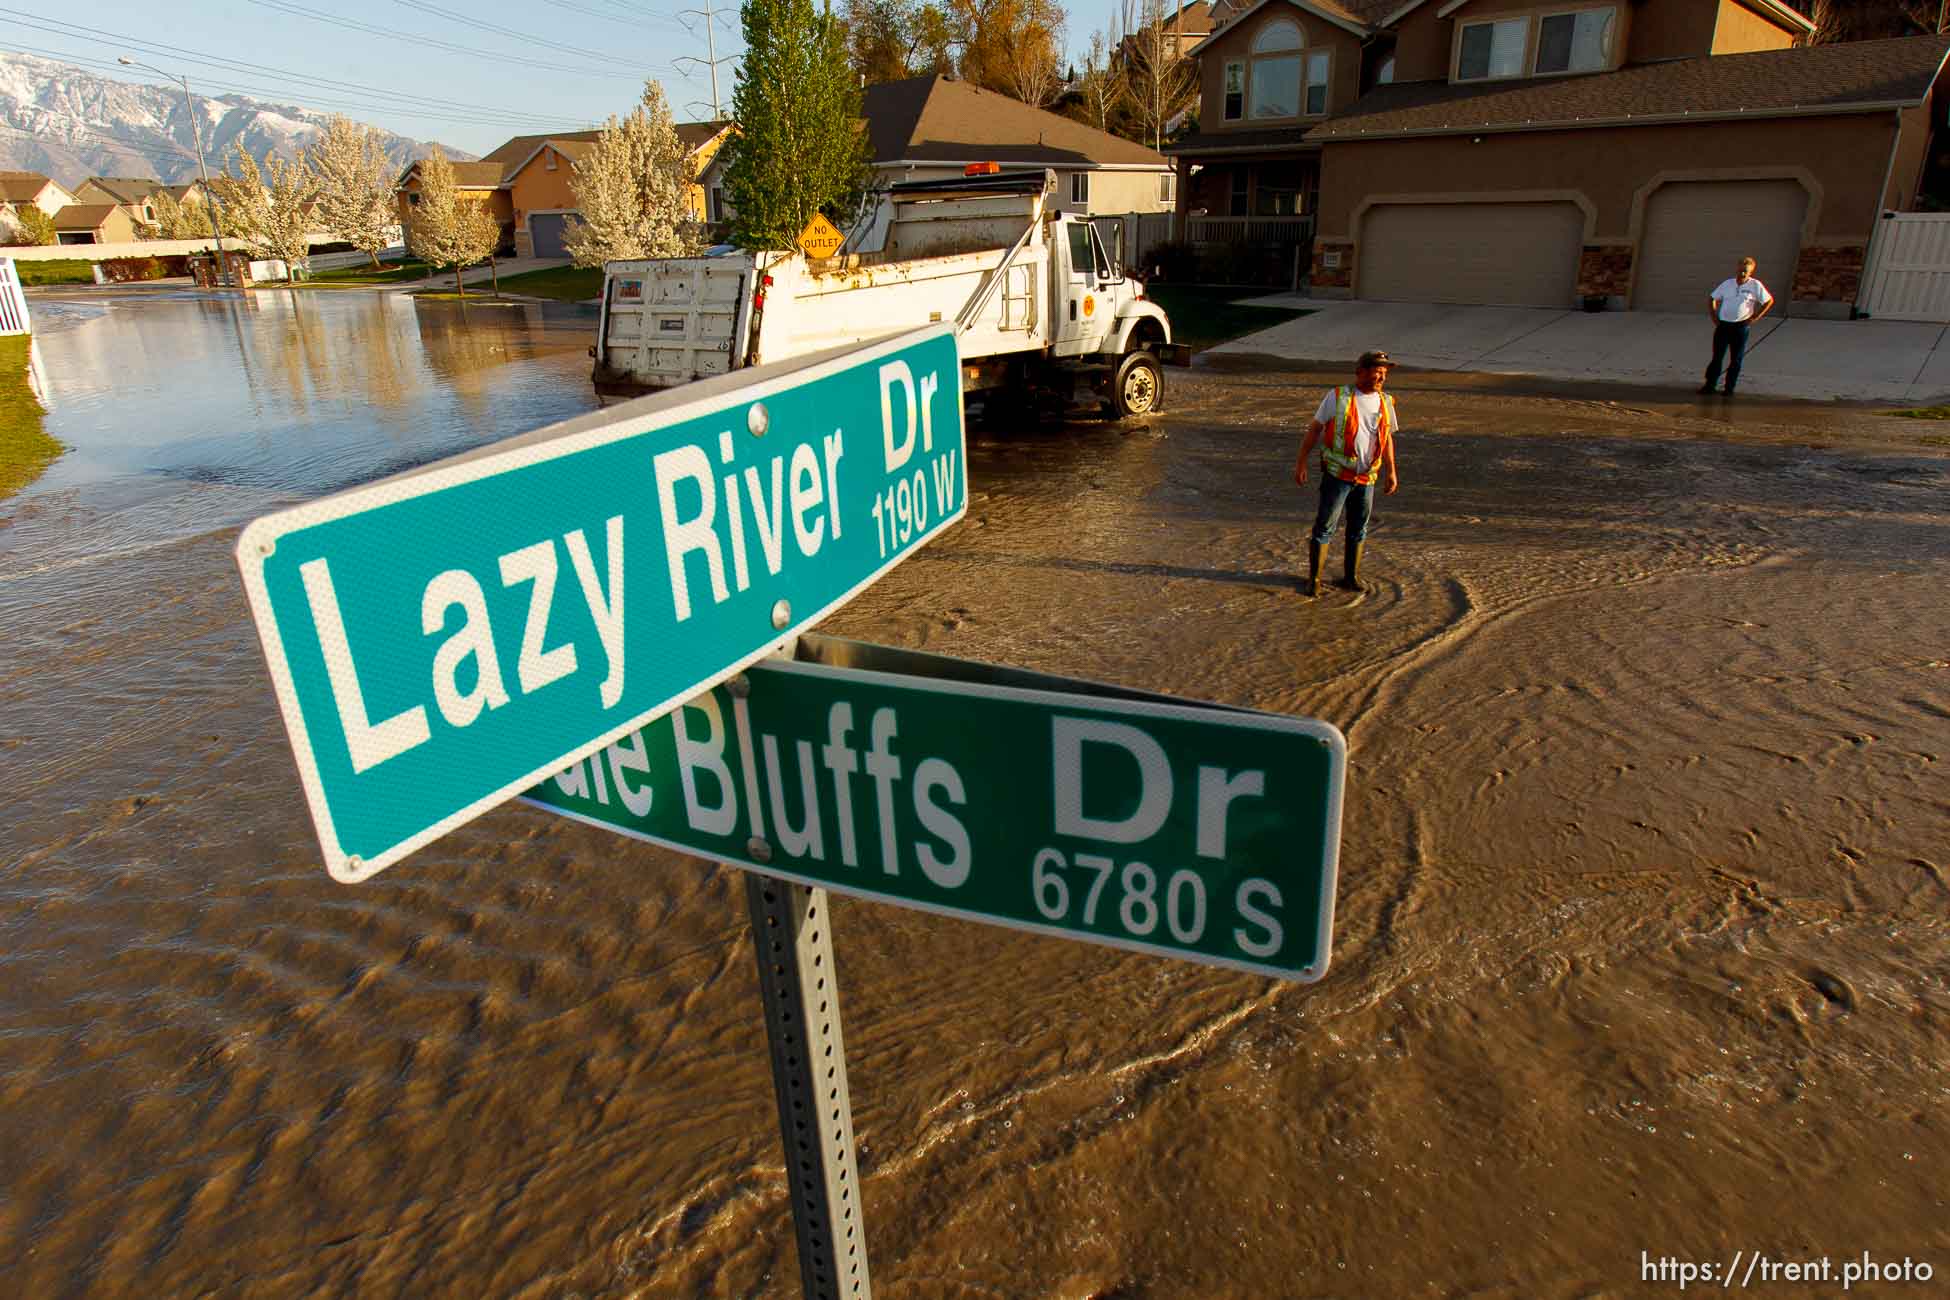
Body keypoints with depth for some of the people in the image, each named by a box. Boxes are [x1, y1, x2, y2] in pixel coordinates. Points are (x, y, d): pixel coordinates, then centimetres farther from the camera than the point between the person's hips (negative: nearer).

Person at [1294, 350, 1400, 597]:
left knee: (1359, 529, 12)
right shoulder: (1338, 398, -7)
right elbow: (1314, 429, -3)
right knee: (1324, 527, -1)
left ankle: (1351, 577, 24)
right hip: (1337, 475, -4)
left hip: (1367, 478, 5)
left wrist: (1391, 472, 10)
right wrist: (1301, 463, -6)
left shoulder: (1385, 402, 7)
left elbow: (1387, 438, 15)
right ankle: (1314, 579, 8)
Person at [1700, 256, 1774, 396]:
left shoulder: (1755, 285, -2)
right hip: (1723, 325, 2)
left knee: (1736, 359, 3)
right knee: (1717, 356, 4)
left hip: (1741, 327, -2)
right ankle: (1709, 384, 10)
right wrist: (1714, 317, 6)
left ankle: (1729, 388, 10)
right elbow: (1711, 299, 15)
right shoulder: (1727, 283, 6)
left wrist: (1755, 318, -4)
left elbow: (1769, 302, 2)